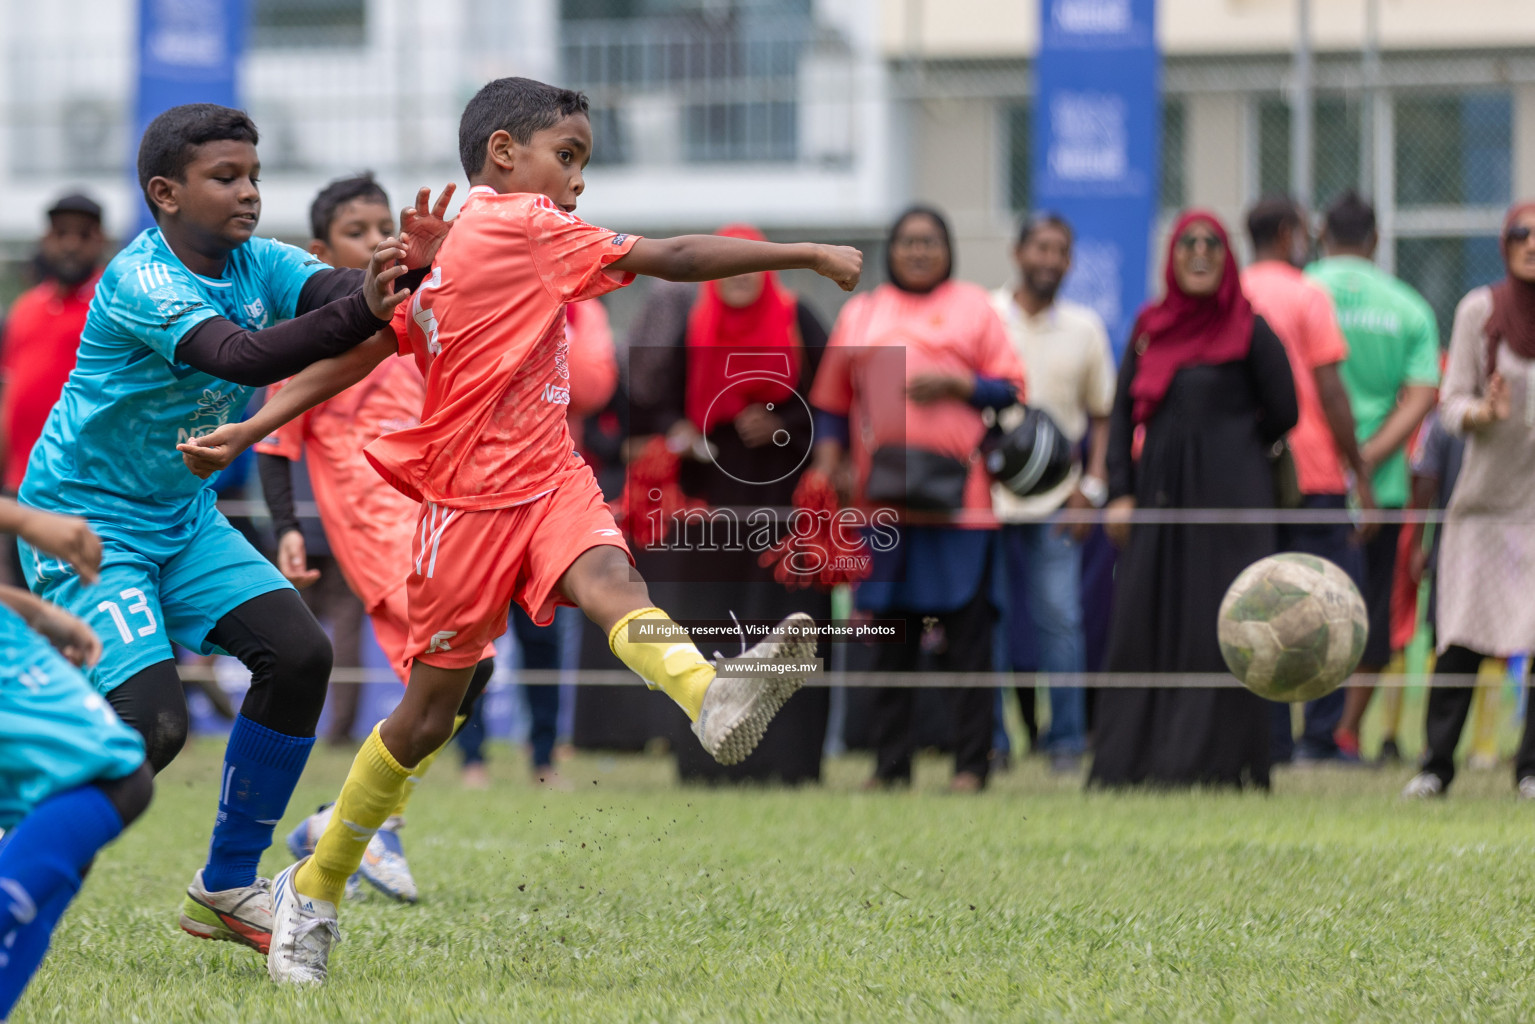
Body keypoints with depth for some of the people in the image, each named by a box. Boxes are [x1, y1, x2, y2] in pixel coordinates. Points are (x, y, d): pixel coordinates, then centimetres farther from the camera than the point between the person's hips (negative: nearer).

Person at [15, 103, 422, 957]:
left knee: (299, 653, -7)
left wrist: (407, 270, -42)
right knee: (152, 722, -20)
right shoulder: (138, 282, -23)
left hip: (181, 518, 8)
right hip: (84, 522, -8)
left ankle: (228, 886, 6)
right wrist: (361, 313, -50)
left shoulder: (256, 263, -1)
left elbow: (338, 292, -18)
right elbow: (237, 356, -38)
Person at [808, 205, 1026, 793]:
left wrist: (958, 384, -11)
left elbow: (1012, 387, 6)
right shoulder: (860, 315, 18)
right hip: (880, 497, 2)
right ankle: (890, 763, 8)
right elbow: (831, 400, 19)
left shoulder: (973, 308, 11)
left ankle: (971, 765, -4)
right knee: (888, 635, 3)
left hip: (958, 496, -2)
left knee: (965, 632, -6)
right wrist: (828, 461, 3)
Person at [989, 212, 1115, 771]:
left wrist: (1091, 487, 2)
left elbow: (1102, 415, 13)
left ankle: (1066, 738, 5)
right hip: (984, 494, -1)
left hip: (1055, 502, 1)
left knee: (1060, 618, -3)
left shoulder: (1083, 327, 8)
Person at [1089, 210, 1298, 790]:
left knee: (1218, 630, -6)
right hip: (1159, 497, 4)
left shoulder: (1250, 333, -1)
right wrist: (1120, 492, 1)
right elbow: (1122, 413, 10)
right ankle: (1132, 759, 8)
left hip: (1228, 498, -4)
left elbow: (1283, 414, 2)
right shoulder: (1149, 329, 11)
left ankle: (1215, 762, -4)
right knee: (1143, 627, 3)